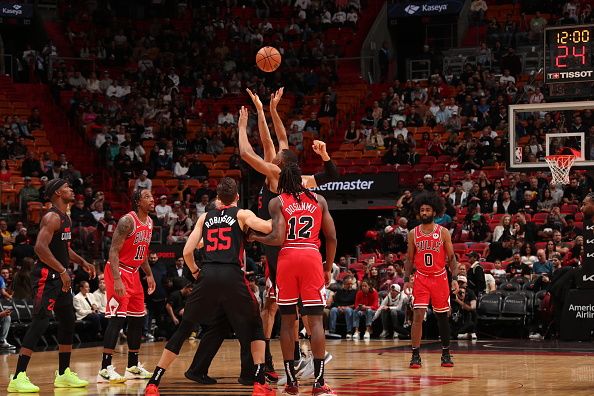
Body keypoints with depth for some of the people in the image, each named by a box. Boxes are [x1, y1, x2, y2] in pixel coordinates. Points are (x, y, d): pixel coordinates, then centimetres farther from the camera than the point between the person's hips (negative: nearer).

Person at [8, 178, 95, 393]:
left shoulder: (65, 218, 15)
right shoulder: (52, 217, -16)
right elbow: (40, 247, -28)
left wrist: (82, 262, 18)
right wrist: (62, 270, -28)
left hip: (60, 276, 10)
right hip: (46, 276, -10)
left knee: (68, 322, 15)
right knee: (40, 322, -16)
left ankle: (64, 375, 25)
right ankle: (18, 377, -18)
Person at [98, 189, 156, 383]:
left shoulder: (149, 222, 9)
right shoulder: (127, 221, -18)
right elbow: (113, 252, -22)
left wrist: (149, 275, 17)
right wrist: (117, 280, -29)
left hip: (133, 273, 9)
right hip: (119, 272, -9)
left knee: (138, 319, 12)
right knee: (117, 318, -15)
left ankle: (133, 367, 22)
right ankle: (105, 369, -17)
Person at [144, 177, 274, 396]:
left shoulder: (205, 217, 18)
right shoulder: (242, 214, 10)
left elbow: (187, 251, 12)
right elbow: (267, 227, -8)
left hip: (207, 276, 2)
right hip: (232, 276, -2)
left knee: (184, 329, 12)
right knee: (255, 326, 17)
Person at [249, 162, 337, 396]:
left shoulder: (277, 202, 4)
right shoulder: (318, 200, 12)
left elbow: (278, 239, -7)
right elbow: (331, 238, 8)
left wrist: (255, 238, 10)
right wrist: (328, 268, 18)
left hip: (287, 258, -1)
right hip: (312, 258, 1)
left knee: (287, 321, 9)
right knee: (316, 320, 0)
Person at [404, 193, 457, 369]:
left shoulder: (443, 232, -1)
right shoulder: (413, 233, 3)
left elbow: (451, 257, 1)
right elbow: (409, 259, 9)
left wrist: (455, 278, -11)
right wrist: (406, 280, -2)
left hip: (439, 278, 0)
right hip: (421, 279, 0)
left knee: (442, 316, 9)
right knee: (418, 316, -11)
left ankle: (446, 354, 21)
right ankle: (415, 355, -9)